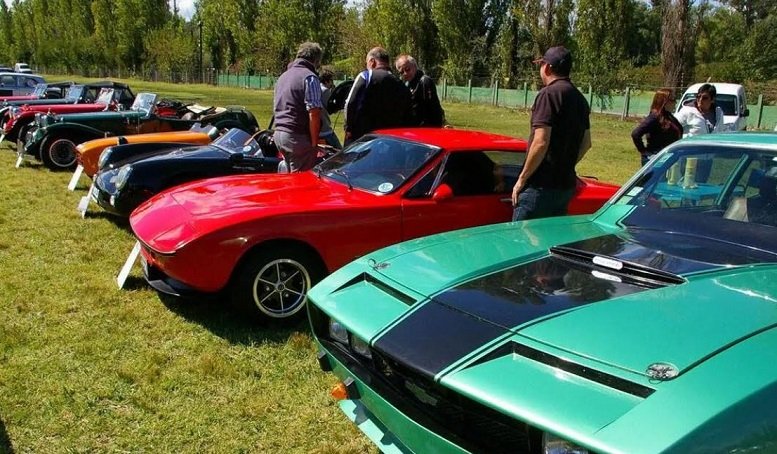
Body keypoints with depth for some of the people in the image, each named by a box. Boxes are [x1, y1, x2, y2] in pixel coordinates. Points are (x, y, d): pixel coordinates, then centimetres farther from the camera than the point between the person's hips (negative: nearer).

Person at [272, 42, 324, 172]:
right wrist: (314, 142, -11)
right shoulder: (310, 77, -10)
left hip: (278, 133, 9)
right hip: (297, 137, -9)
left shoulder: (283, 76, 18)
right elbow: (313, 113, -17)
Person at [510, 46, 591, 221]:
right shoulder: (580, 98, 13)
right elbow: (586, 143, 19)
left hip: (541, 186, -8)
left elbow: (541, 142, -21)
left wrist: (522, 179, -14)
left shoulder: (549, 94, -13)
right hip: (566, 185, 8)